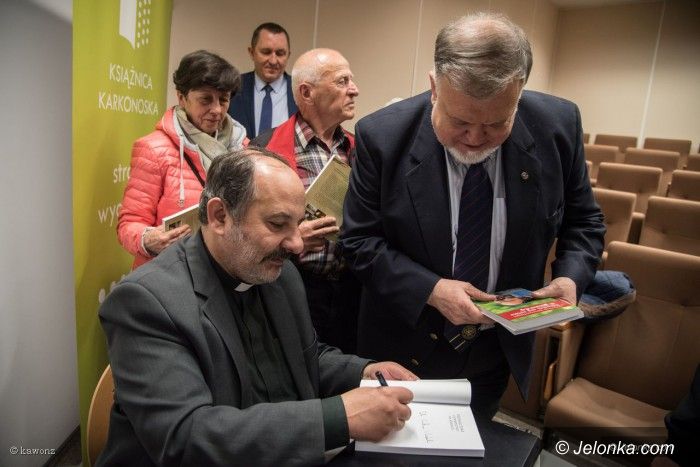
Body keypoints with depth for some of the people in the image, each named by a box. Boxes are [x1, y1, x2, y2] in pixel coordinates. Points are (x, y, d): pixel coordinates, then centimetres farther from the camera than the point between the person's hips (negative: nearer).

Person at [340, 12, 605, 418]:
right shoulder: (384, 136, -21)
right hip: (407, 350, -1)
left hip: (498, 353, 2)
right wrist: (430, 289, -25)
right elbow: (360, 240, -14)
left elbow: (582, 221, 0)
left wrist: (571, 277, -18)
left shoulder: (558, 125, -14)